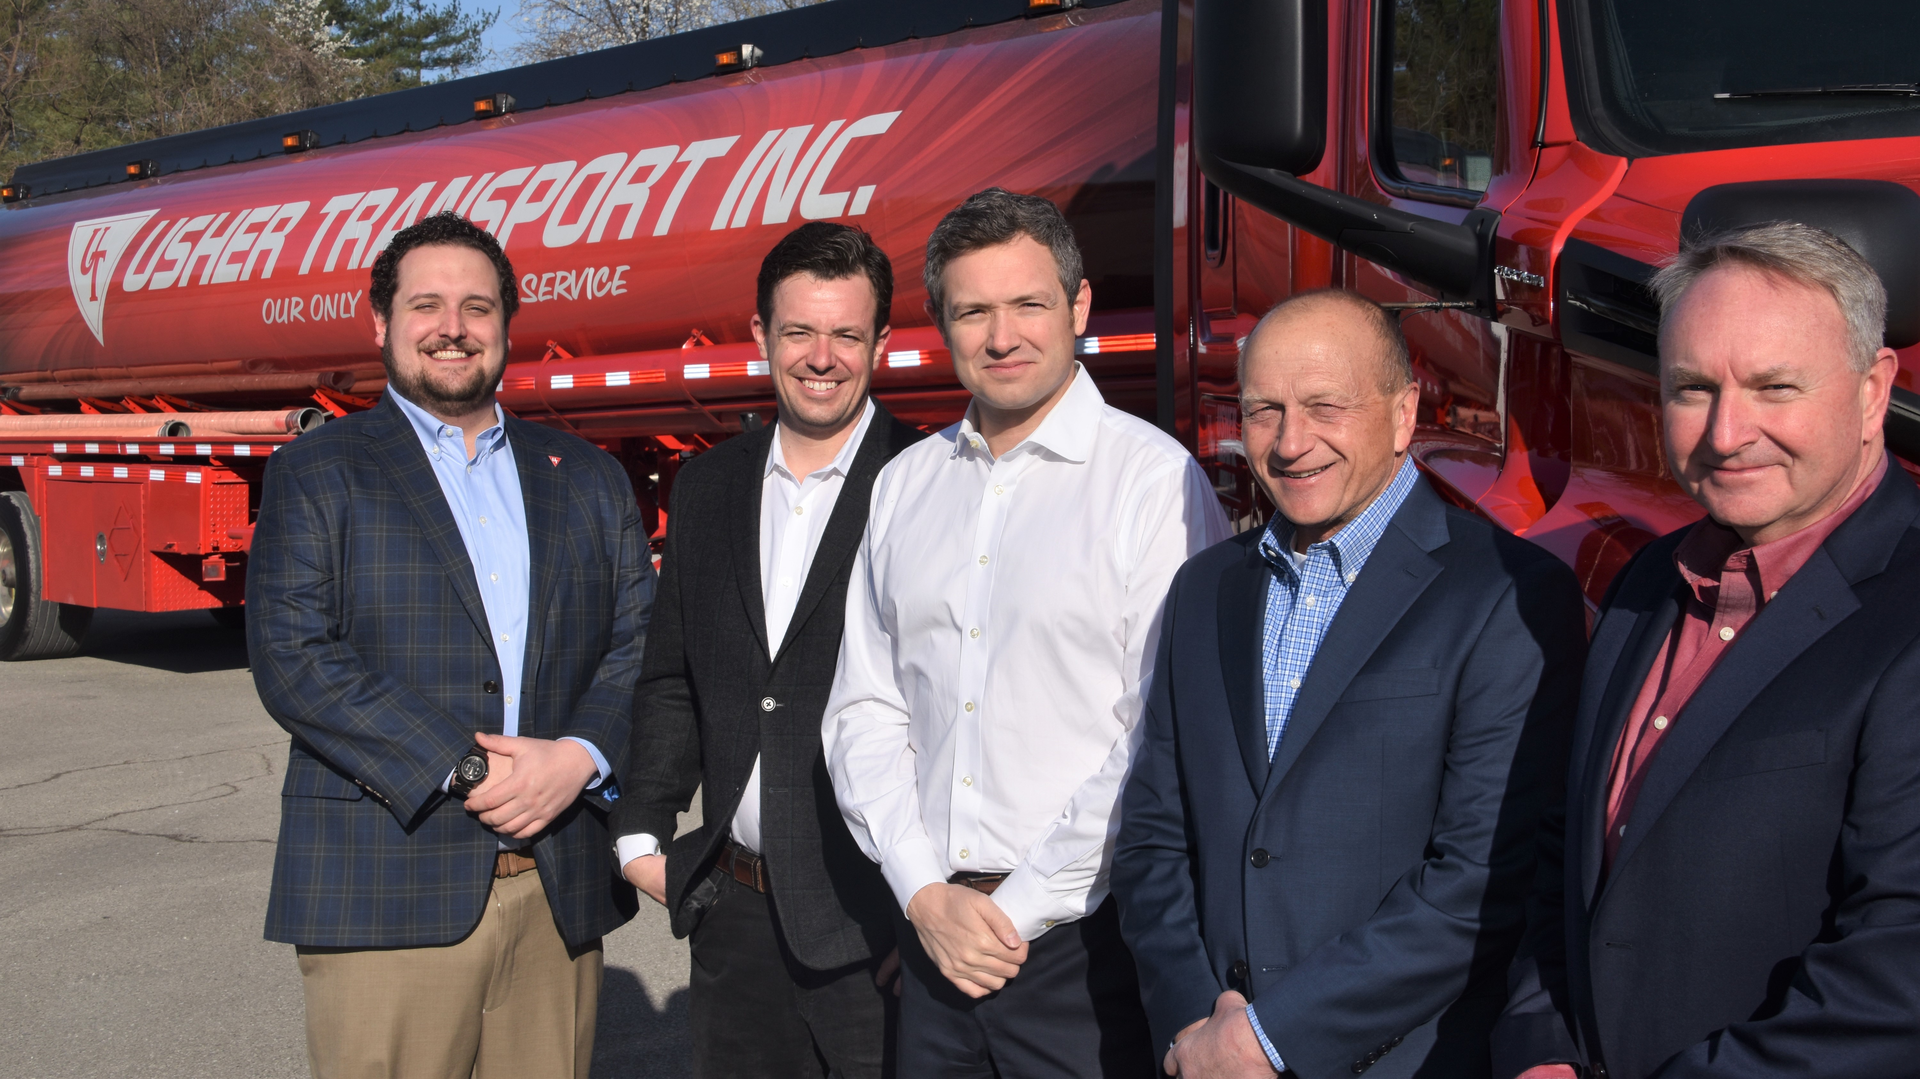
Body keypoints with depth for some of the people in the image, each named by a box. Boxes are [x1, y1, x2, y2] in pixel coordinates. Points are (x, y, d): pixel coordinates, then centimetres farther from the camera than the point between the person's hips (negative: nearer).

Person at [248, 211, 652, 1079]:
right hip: (385, 896, -3)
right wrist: (461, 772, -15)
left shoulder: (587, 478, 15)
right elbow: (293, 660, -8)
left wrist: (580, 757, -11)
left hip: (563, 894, 3)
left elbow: (641, 644, 8)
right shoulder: (315, 475, 4)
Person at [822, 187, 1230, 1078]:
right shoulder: (905, 485, 9)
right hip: (933, 933, 4)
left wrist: (1021, 910, -10)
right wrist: (924, 894, -2)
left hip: (1085, 940, -4)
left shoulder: (1152, 482, -8)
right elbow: (864, 709, 8)